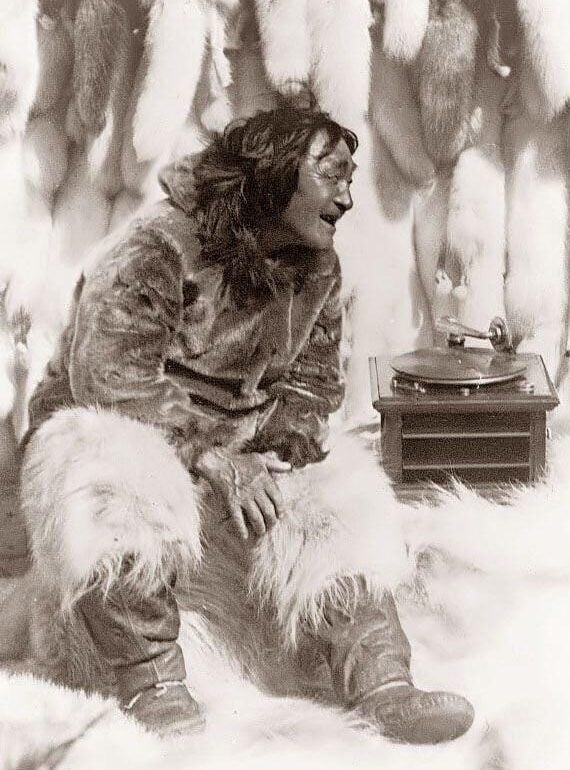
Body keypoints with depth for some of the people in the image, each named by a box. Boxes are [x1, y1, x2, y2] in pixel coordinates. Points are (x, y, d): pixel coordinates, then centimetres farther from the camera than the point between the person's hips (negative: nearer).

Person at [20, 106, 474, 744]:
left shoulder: (317, 269, 2)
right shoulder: (160, 248, -22)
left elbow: (314, 380, 7)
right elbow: (110, 379, -26)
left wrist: (282, 449, -15)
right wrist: (211, 458, -30)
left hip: (236, 449, 6)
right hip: (105, 426, -6)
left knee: (333, 507, -17)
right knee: (116, 481, -40)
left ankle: (381, 685, -25)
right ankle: (150, 680, -30)